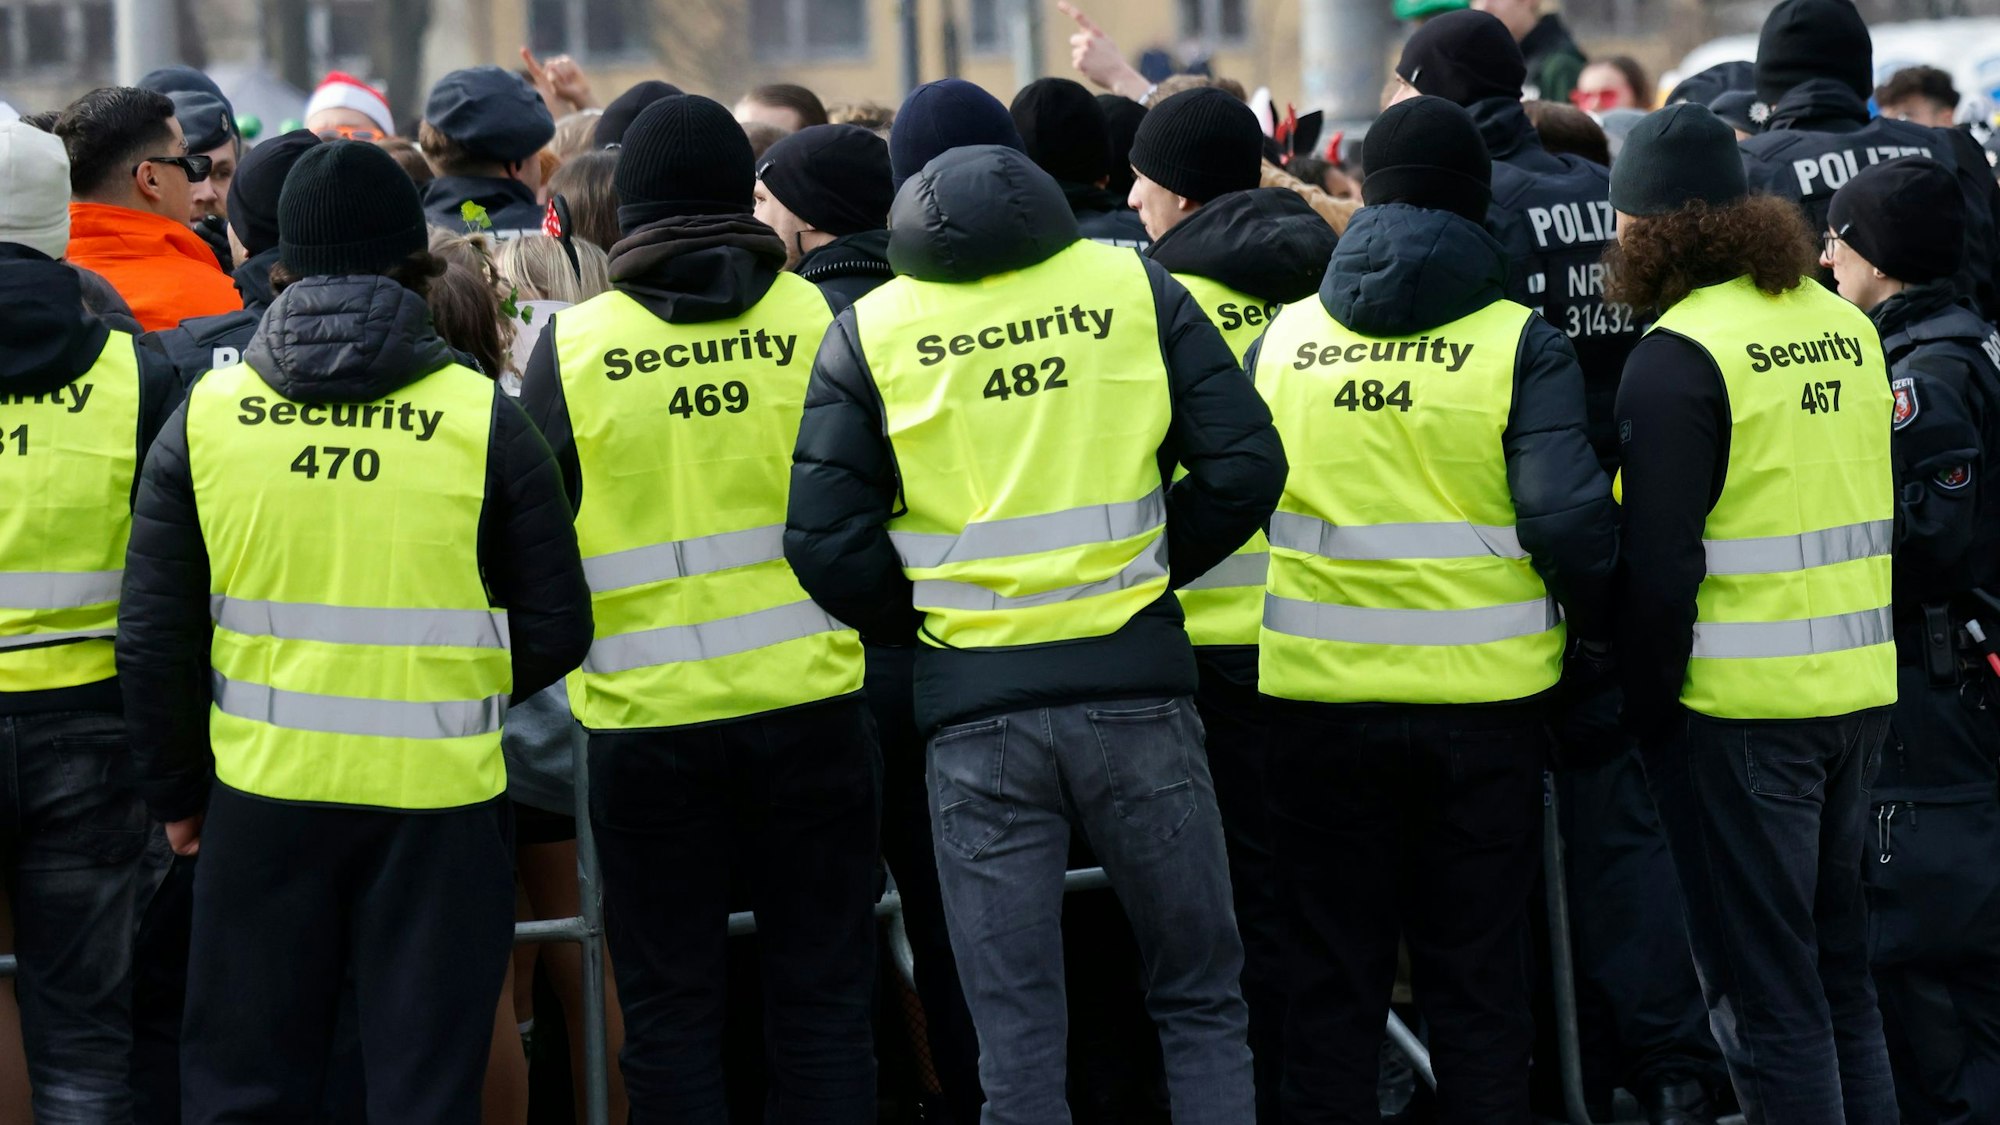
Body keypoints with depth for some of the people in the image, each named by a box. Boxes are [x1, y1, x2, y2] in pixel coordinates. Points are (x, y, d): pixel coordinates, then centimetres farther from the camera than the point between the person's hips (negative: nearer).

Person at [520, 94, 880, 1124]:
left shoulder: (572, 346, -4)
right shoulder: (813, 319, -3)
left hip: (647, 717, -1)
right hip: (808, 692, 1)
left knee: (668, 1008, 8)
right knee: (821, 998, 8)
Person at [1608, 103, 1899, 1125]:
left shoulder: (1679, 354, -13)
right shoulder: (1845, 326, 9)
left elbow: (1659, 564, -17)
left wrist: (1650, 706, -7)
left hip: (1740, 706, -7)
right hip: (1857, 692, 7)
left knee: (1763, 998, -2)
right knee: (1838, 973, 17)